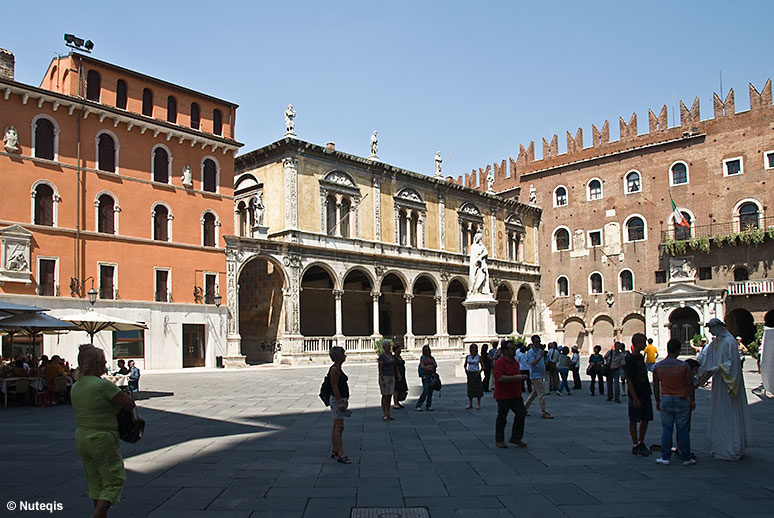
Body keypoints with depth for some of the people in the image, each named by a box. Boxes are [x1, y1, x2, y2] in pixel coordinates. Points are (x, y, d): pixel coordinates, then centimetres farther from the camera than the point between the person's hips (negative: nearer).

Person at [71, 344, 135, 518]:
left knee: (95, 481, 19)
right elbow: (130, 404, -17)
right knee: (114, 480, 3)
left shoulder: (75, 386, 6)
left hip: (81, 437, 8)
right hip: (102, 438, -8)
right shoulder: (103, 385, -20)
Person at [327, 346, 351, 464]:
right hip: (337, 400, -10)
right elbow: (334, 387, -20)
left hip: (341, 400, 10)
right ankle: (341, 454, -10)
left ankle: (334, 451, 20)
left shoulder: (338, 369, 14)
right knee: (339, 427, -10)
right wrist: (340, 402, -22)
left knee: (336, 427, 13)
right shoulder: (334, 369, -16)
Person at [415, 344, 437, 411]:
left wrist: (429, 366, -13)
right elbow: (422, 366, -9)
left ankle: (428, 406, 11)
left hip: (432, 376, 5)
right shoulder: (422, 358, 4)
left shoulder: (432, 358, 16)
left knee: (430, 392, 3)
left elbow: (436, 365, 4)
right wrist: (430, 368, -18)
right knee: (425, 391, -12)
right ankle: (418, 406, -6)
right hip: (425, 376, -5)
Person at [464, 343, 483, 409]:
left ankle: (478, 404, 4)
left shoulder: (479, 357, -1)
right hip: (470, 374, 3)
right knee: (470, 389, 6)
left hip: (476, 374, -3)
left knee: (478, 389, -4)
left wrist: (480, 370, -14)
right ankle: (470, 404, 16)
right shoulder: (467, 357, 5)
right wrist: (465, 369, -1)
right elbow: (465, 365, 17)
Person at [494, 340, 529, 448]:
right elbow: (500, 378, -27)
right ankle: (499, 440, 16)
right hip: (503, 396, -8)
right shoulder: (500, 362, -15)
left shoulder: (515, 362, 13)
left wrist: (521, 377, 12)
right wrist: (515, 378, -26)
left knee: (521, 413, 3)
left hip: (516, 395, 8)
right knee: (502, 418, 3)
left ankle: (516, 438, 16)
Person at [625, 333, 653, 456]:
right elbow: (628, 380, -16)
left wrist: (648, 393, 18)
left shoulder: (641, 357, 11)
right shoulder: (630, 359, -14)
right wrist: (635, 398, -19)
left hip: (645, 394, 8)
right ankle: (636, 446, 8)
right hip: (636, 395, -8)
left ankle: (641, 443, 23)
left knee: (645, 419, 11)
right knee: (634, 421, 1)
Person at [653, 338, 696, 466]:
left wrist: (657, 401, 13)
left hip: (665, 399, 2)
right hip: (681, 400, -2)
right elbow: (690, 385, -7)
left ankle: (666, 457, 10)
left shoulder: (658, 366, -2)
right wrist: (692, 400, 5)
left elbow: (655, 386, 3)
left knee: (666, 429, 8)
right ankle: (686, 458, 14)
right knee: (683, 429, 7)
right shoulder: (683, 365, -10)